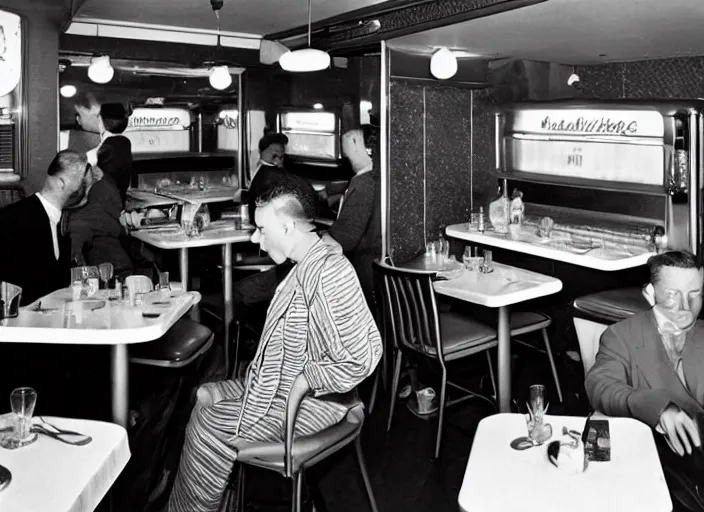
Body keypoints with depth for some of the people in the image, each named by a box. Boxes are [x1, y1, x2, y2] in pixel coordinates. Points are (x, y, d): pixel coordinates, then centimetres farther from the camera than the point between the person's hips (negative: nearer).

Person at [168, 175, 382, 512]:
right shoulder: (308, 264, 5)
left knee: (206, 428, -6)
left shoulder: (328, 272, -27)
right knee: (206, 397, 13)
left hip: (309, 402, -10)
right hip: (283, 384, 10)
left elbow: (357, 362, -28)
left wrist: (301, 381, -19)